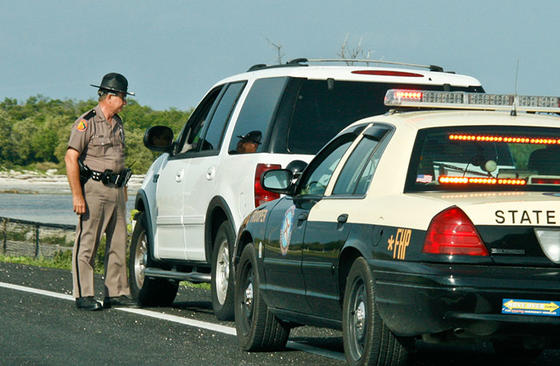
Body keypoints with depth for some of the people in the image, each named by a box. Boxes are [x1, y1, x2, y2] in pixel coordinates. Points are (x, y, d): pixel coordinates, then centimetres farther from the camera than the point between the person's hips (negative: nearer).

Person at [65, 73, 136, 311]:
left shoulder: (117, 124, 17)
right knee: (87, 244, -5)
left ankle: (116, 293, 13)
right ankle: (84, 295, -2)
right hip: (94, 188, -8)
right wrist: (77, 195, -17)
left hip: (116, 190, 8)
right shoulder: (86, 123, -8)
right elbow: (70, 158, -12)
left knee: (118, 244, 7)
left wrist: (123, 191, 17)